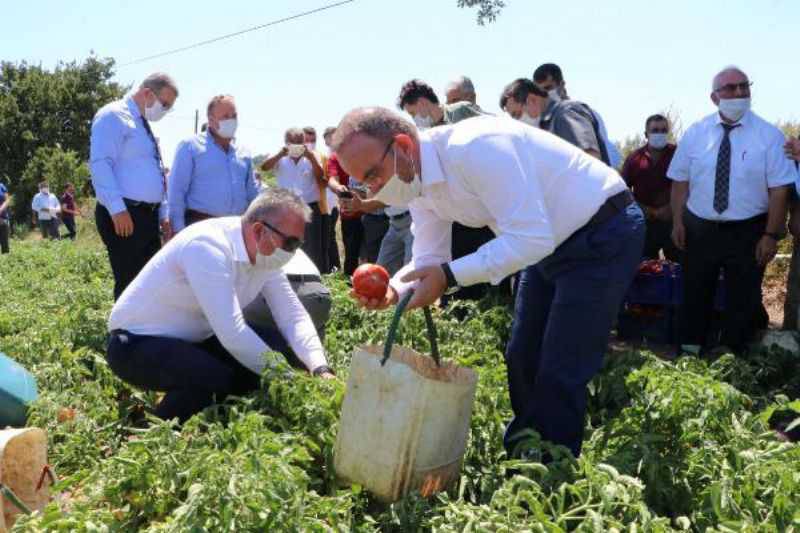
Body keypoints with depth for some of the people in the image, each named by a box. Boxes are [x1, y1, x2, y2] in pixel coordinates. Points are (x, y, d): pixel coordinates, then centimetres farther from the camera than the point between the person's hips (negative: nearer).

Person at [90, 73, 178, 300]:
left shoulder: (145, 125, 21)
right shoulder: (114, 116, -7)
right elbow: (100, 164, -18)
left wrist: (163, 214, 18)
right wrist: (117, 208, -25)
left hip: (149, 215, 9)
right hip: (124, 215, -9)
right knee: (129, 284, -7)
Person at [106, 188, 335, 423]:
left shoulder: (266, 253, -5)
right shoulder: (208, 246, -30)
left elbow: (294, 316, -6)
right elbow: (232, 333, -35)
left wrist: (321, 370, -21)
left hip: (191, 342, 8)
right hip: (135, 344, -8)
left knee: (277, 346, -7)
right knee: (216, 379, -32)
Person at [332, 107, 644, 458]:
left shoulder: (475, 148, -33)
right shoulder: (417, 180, -4)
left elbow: (532, 238, -35)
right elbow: (429, 259, -1)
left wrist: (450, 275, -35)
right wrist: (393, 290, -22)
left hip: (603, 234, -9)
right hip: (549, 242, 9)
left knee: (560, 375, -8)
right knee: (522, 360, 16)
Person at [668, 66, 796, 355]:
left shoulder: (769, 135, -7)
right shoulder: (695, 133, 0)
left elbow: (779, 189, -10)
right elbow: (680, 181, 3)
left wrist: (771, 235, -14)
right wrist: (678, 222, -4)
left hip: (748, 232, -2)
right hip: (699, 229, 2)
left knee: (742, 301, 11)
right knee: (695, 296, 14)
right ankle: (690, 354, 31)